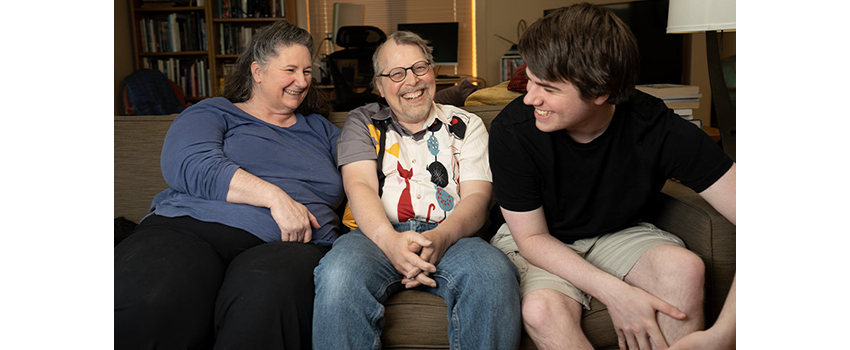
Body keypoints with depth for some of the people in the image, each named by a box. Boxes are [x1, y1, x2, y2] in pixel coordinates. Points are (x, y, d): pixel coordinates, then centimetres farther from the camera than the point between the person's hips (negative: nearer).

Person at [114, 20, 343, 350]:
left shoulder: (320, 129, 30)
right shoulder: (212, 113, 18)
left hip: (287, 246, 2)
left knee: (267, 296, -39)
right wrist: (274, 195, -13)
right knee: (138, 304, -36)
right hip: (189, 229, -1)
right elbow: (191, 166, -3)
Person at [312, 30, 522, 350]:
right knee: (338, 273, -35)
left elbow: (477, 195, 6)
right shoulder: (362, 122, 19)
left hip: (451, 237, 1)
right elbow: (359, 186, 2)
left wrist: (441, 237, -18)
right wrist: (389, 239, -21)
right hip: (378, 235, 0)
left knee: (494, 273, -34)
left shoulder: (466, 125, 19)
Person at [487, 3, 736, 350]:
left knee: (685, 268, -27)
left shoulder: (656, 127, -22)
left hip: (618, 233, 2)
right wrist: (614, 292, -28)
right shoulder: (511, 131, -24)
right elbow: (531, 237, -16)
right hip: (538, 244, -1)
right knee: (541, 309, -32)